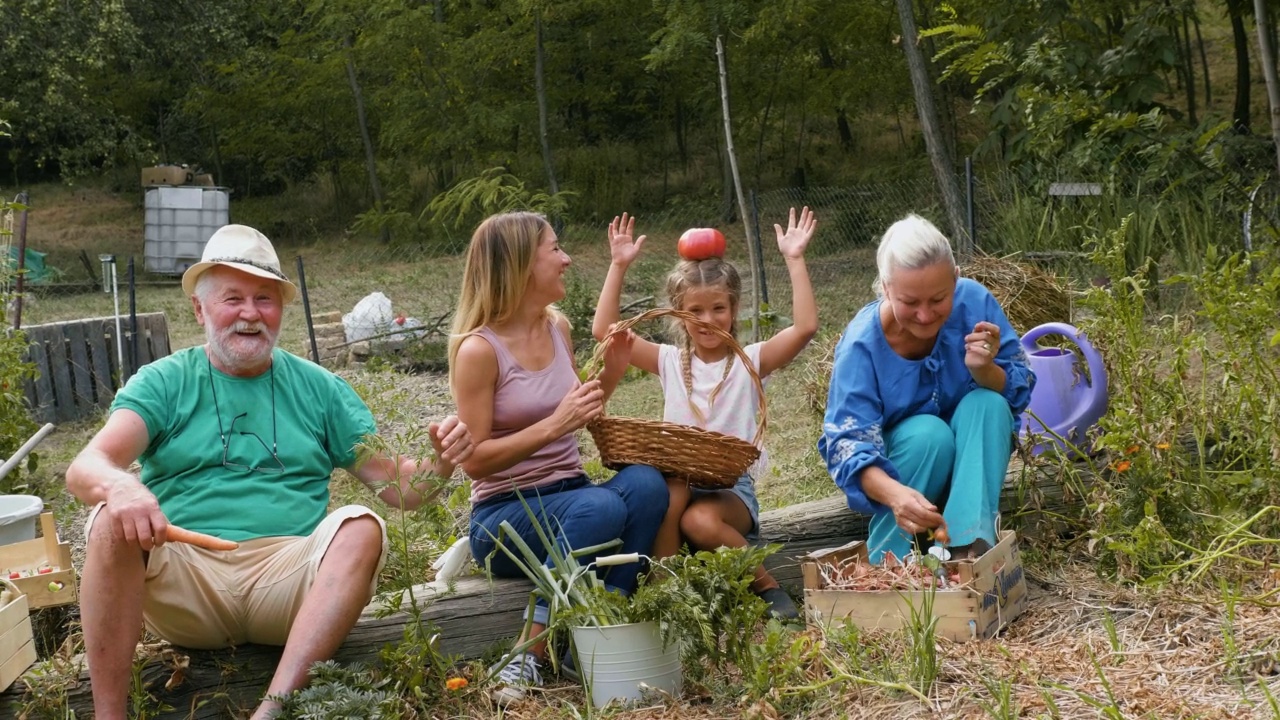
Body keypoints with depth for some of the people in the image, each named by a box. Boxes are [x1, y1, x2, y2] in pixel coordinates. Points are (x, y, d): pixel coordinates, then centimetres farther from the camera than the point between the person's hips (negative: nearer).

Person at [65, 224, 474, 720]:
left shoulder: (317, 387, 15)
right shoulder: (164, 382, 10)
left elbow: (396, 485, 11)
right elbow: (84, 468, -5)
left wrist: (439, 464, -13)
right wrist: (118, 485, -30)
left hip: (289, 577, 1)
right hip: (182, 585, -1)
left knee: (361, 527, -27)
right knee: (113, 522, -27)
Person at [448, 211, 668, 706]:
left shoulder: (558, 327, 8)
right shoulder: (478, 349, -13)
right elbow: (473, 460, -14)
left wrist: (610, 374, 4)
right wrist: (553, 425, -22)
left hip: (569, 494, 6)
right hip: (505, 514, -6)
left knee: (645, 483, -24)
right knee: (600, 508, -35)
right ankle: (531, 657, -23)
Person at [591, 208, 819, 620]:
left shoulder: (750, 361, 3)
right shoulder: (670, 362, 9)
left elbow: (805, 327, -13)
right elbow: (604, 330, 1)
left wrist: (795, 260, -15)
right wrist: (618, 267, -3)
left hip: (732, 487, -2)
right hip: (679, 485, 2)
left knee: (701, 520, -34)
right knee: (669, 486, -34)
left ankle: (765, 585, -10)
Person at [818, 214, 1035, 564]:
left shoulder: (974, 302, -19)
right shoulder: (862, 342, -25)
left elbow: (1019, 392, -14)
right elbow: (849, 444, -31)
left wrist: (984, 369, -37)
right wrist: (894, 494, -52)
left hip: (970, 454, 3)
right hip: (892, 467, -2)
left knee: (987, 403, -26)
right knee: (928, 433, -32)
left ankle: (970, 544, -35)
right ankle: (887, 561, -19)